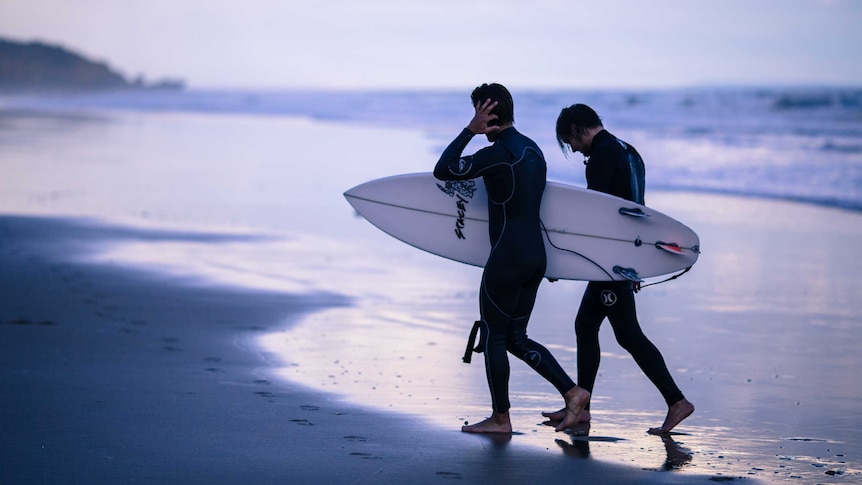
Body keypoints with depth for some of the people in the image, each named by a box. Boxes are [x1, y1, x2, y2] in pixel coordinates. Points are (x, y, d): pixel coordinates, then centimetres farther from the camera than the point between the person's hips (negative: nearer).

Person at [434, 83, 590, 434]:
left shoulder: (498, 153, -16)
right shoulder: (533, 149, 13)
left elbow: (442, 171, -16)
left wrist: (470, 130, -13)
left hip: (508, 258, -9)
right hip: (536, 256, 9)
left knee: (493, 337, 4)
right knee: (515, 337, 15)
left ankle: (500, 418, 11)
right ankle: (572, 392, 5)